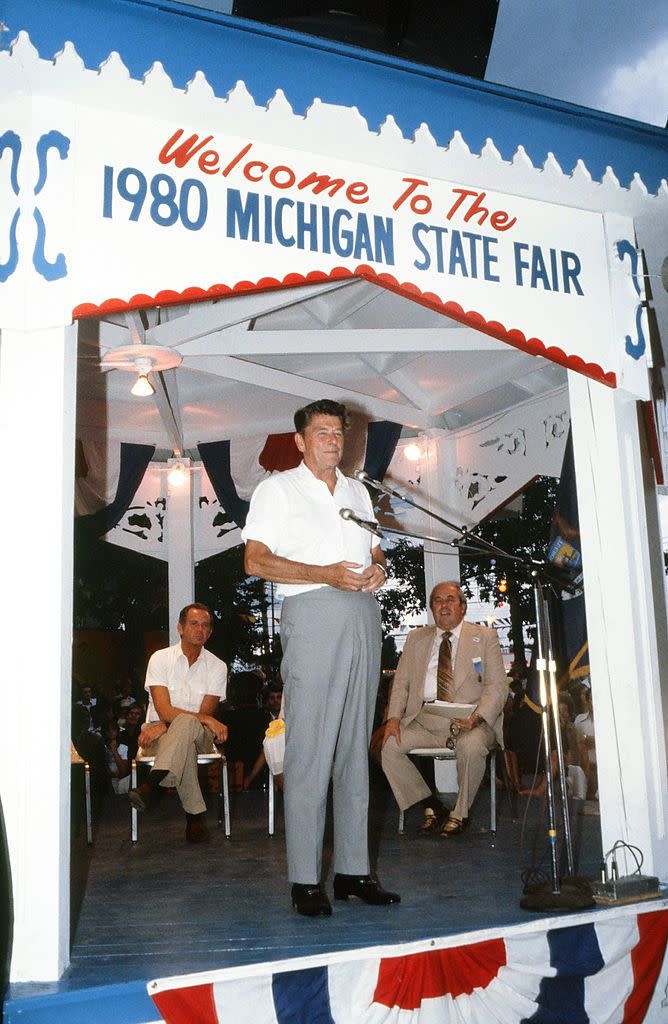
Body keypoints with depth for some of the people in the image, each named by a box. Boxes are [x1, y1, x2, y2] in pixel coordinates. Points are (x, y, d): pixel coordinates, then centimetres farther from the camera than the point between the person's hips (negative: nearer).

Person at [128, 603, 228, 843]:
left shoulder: (217, 667, 3)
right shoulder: (160, 659, -1)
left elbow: (205, 713, -6)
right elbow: (164, 710, -13)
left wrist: (165, 727, -20)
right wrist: (207, 720, -25)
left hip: (199, 735, 1)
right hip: (159, 734, 0)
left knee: (185, 725, -38)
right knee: (185, 745, -38)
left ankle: (151, 785, -48)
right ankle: (195, 814, -36)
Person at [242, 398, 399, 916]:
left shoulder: (358, 491, 24)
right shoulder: (277, 487, 6)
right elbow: (255, 561, -3)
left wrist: (379, 566, 0)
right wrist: (321, 574, -15)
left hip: (364, 618, 6)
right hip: (312, 616, -5)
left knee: (356, 745, 7)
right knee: (309, 749, -8)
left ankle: (354, 869, 14)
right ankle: (305, 879, -1)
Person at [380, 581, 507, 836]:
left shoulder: (485, 637, 8)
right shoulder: (416, 639, 17)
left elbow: (496, 686, -1)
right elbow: (401, 682, 14)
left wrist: (477, 717, -19)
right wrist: (394, 718, -5)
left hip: (470, 721, -3)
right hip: (425, 721, 3)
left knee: (471, 746, -35)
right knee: (389, 746, -20)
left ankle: (460, 813, -9)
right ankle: (432, 806, -2)